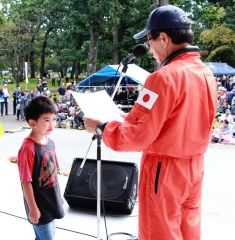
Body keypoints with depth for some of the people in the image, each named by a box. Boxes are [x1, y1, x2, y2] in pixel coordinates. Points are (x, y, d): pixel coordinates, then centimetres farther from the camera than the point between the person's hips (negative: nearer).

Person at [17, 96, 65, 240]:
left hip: (51, 201, 7)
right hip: (40, 206, -7)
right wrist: (33, 208, -16)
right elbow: (26, 182, -21)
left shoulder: (50, 142, -1)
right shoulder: (28, 149, -24)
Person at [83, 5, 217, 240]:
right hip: (194, 167, 7)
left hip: (165, 169, -7)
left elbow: (137, 136, -23)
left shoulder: (164, 77, -21)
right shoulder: (206, 73, 2)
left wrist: (100, 128, -9)